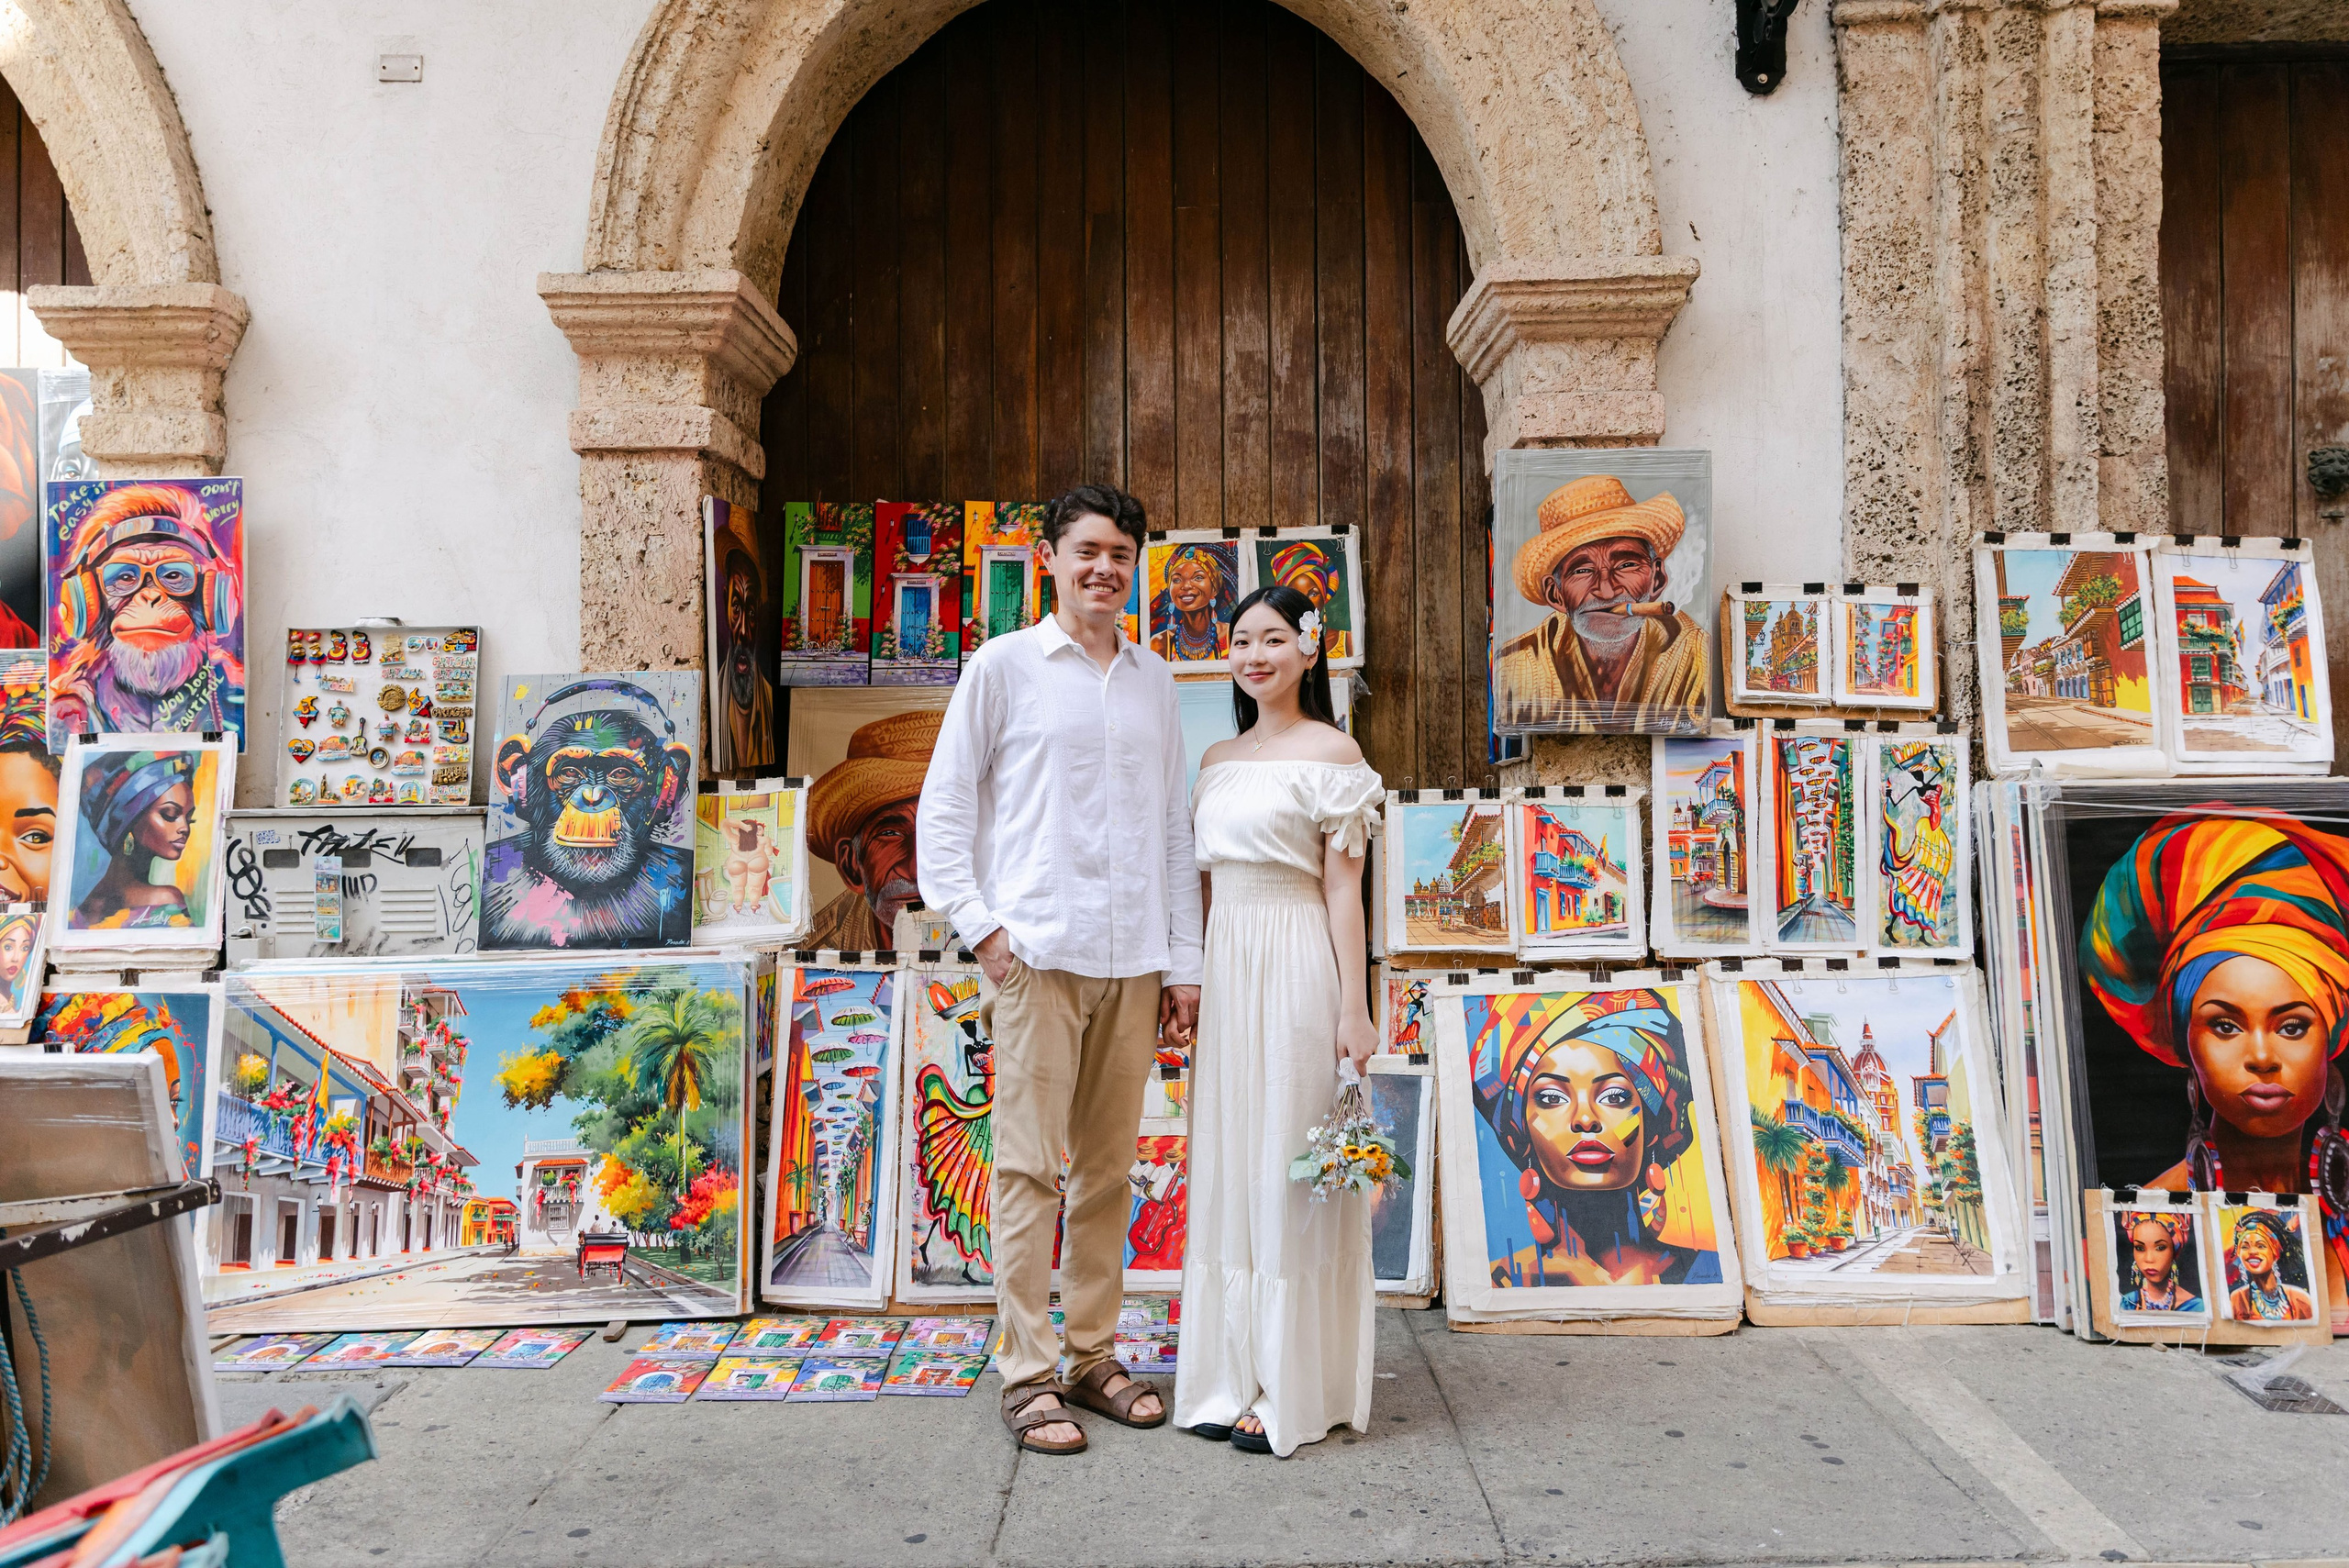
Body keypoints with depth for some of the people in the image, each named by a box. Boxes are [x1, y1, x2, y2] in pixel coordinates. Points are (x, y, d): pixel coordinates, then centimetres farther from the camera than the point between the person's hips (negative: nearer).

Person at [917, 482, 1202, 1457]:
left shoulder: (1155, 680, 15)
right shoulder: (1004, 664, 3)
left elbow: (1174, 826, 16)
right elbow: (942, 808, 2)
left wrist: (1184, 963, 11)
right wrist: (980, 925, -7)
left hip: (1135, 963, 4)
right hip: (1037, 953, -4)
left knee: (1109, 1166, 11)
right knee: (1029, 1166, -1)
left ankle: (1094, 1357, 24)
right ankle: (1028, 1374, 10)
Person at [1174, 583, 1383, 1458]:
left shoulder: (1331, 751, -2)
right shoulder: (1218, 759, 15)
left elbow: (1343, 886, -7)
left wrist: (1353, 1008, -11)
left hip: (1295, 968, -6)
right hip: (1222, 968, 6)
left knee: (1288, 1171, 0)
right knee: (1225, 1168, 10)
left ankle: (1294, 1394, 12)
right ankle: (1232, 1378, 23)